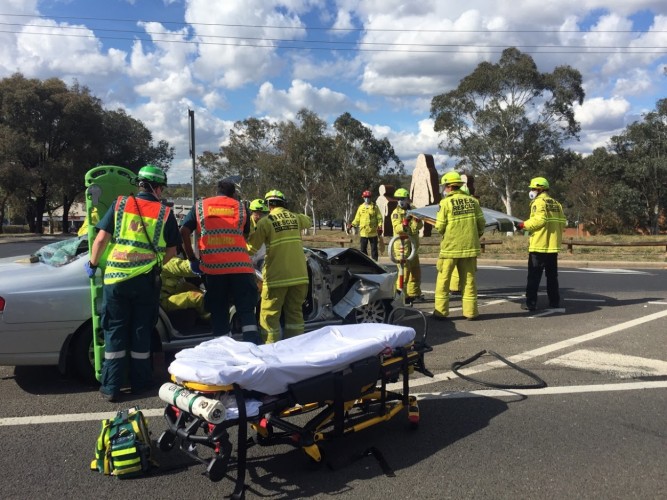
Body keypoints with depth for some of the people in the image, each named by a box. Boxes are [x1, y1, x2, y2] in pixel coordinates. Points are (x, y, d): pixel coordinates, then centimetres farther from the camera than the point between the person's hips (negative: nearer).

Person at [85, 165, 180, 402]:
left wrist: (93, 264, 13)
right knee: (141, 331, 12)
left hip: (116, 278, 1)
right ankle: (140, 382, 22)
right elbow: (171, 251, 6)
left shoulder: (120, 204, 2)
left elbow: (101, 239, -2)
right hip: (146, 280, 0)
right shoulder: (165, 213, 2)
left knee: (115, 331, 9)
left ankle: (111, 387, 13)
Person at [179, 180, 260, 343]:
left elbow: (184, 232, 3)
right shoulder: (240, 207, 15)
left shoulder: (200, 206, 14)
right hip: (240, 265, 0)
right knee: (246, 310, 2)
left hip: (212, 267, 1)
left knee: (219, 312, 10)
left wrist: (192, 259, 8)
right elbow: (245, 236, 15)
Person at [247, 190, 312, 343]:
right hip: (299, 275, 5)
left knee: (270, 315, 6)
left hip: (277, 276, -4)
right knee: (295, 312, 15)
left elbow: (251, 248, -5)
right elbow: (308, 221, 31)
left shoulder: (265, 222, -6)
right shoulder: (296, 218, 8)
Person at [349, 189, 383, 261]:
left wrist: (380, 227, -11)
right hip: (363, 232, 2)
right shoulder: (360, 207, 8)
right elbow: (357, 219, 11)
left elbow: (379, 218, 1)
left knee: (374, 249, 5)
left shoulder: (374, 207, 3)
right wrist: (352, 224, -3)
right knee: (363, 249, 4)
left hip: (373, 232, -2)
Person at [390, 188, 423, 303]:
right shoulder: (396, 213, -6)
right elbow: (397, 229, -18)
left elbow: (420, 226, 10)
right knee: (404, 270, -12)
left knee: (415, 270, 14)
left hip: (413, 245, 7)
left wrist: (418, 220, -10)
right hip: (402, 245, -7)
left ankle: (414, 293, 25)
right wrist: (405, 222, -33)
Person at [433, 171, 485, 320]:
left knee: (443, 279, 6)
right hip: (470, 247, 4)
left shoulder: (446, 203, -10)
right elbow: (481, 223, 5)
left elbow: (440, 227, -9)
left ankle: (441, 311, 8)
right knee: (468, 279, 11)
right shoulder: (472, 201, 2)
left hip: (450, 247, -3)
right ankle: (470, 311, 12)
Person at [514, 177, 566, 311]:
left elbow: (539, 220, -21)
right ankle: (554, 301, 19)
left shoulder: (539, 202, -8)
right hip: (553, 245, 7)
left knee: (534, 275, -3)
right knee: (552, 275, 15)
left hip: (539, 245, -7)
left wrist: (524, 225, -10)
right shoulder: (556, 204, 15)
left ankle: (531, 302, -3)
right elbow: (562, 222, 10)